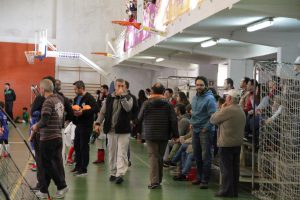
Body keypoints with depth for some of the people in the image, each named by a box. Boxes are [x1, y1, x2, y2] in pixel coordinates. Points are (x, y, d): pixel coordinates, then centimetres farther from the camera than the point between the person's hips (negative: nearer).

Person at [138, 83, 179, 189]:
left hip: (150, 135, -2)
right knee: (160, 156, 15)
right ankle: (159, 179, 25)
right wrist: (175, 134, 4)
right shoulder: (168, 104, -3)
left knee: (153, 156, -3)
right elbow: (173, 120, -4)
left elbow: (140, 118, 2)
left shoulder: (147, 103, -6)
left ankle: (154, 181, -12)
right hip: (164, 135, 2)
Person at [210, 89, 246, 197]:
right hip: (238, 143, 8)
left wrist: (221, 109, 2)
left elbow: (213, 119, -8)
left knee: (226, 168, -1)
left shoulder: (228, 110, -18)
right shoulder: (241, 111, 11)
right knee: (235, 168, 13)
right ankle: (234, 191, 19)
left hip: (226, 144, -8)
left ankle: (226, 191, 3)